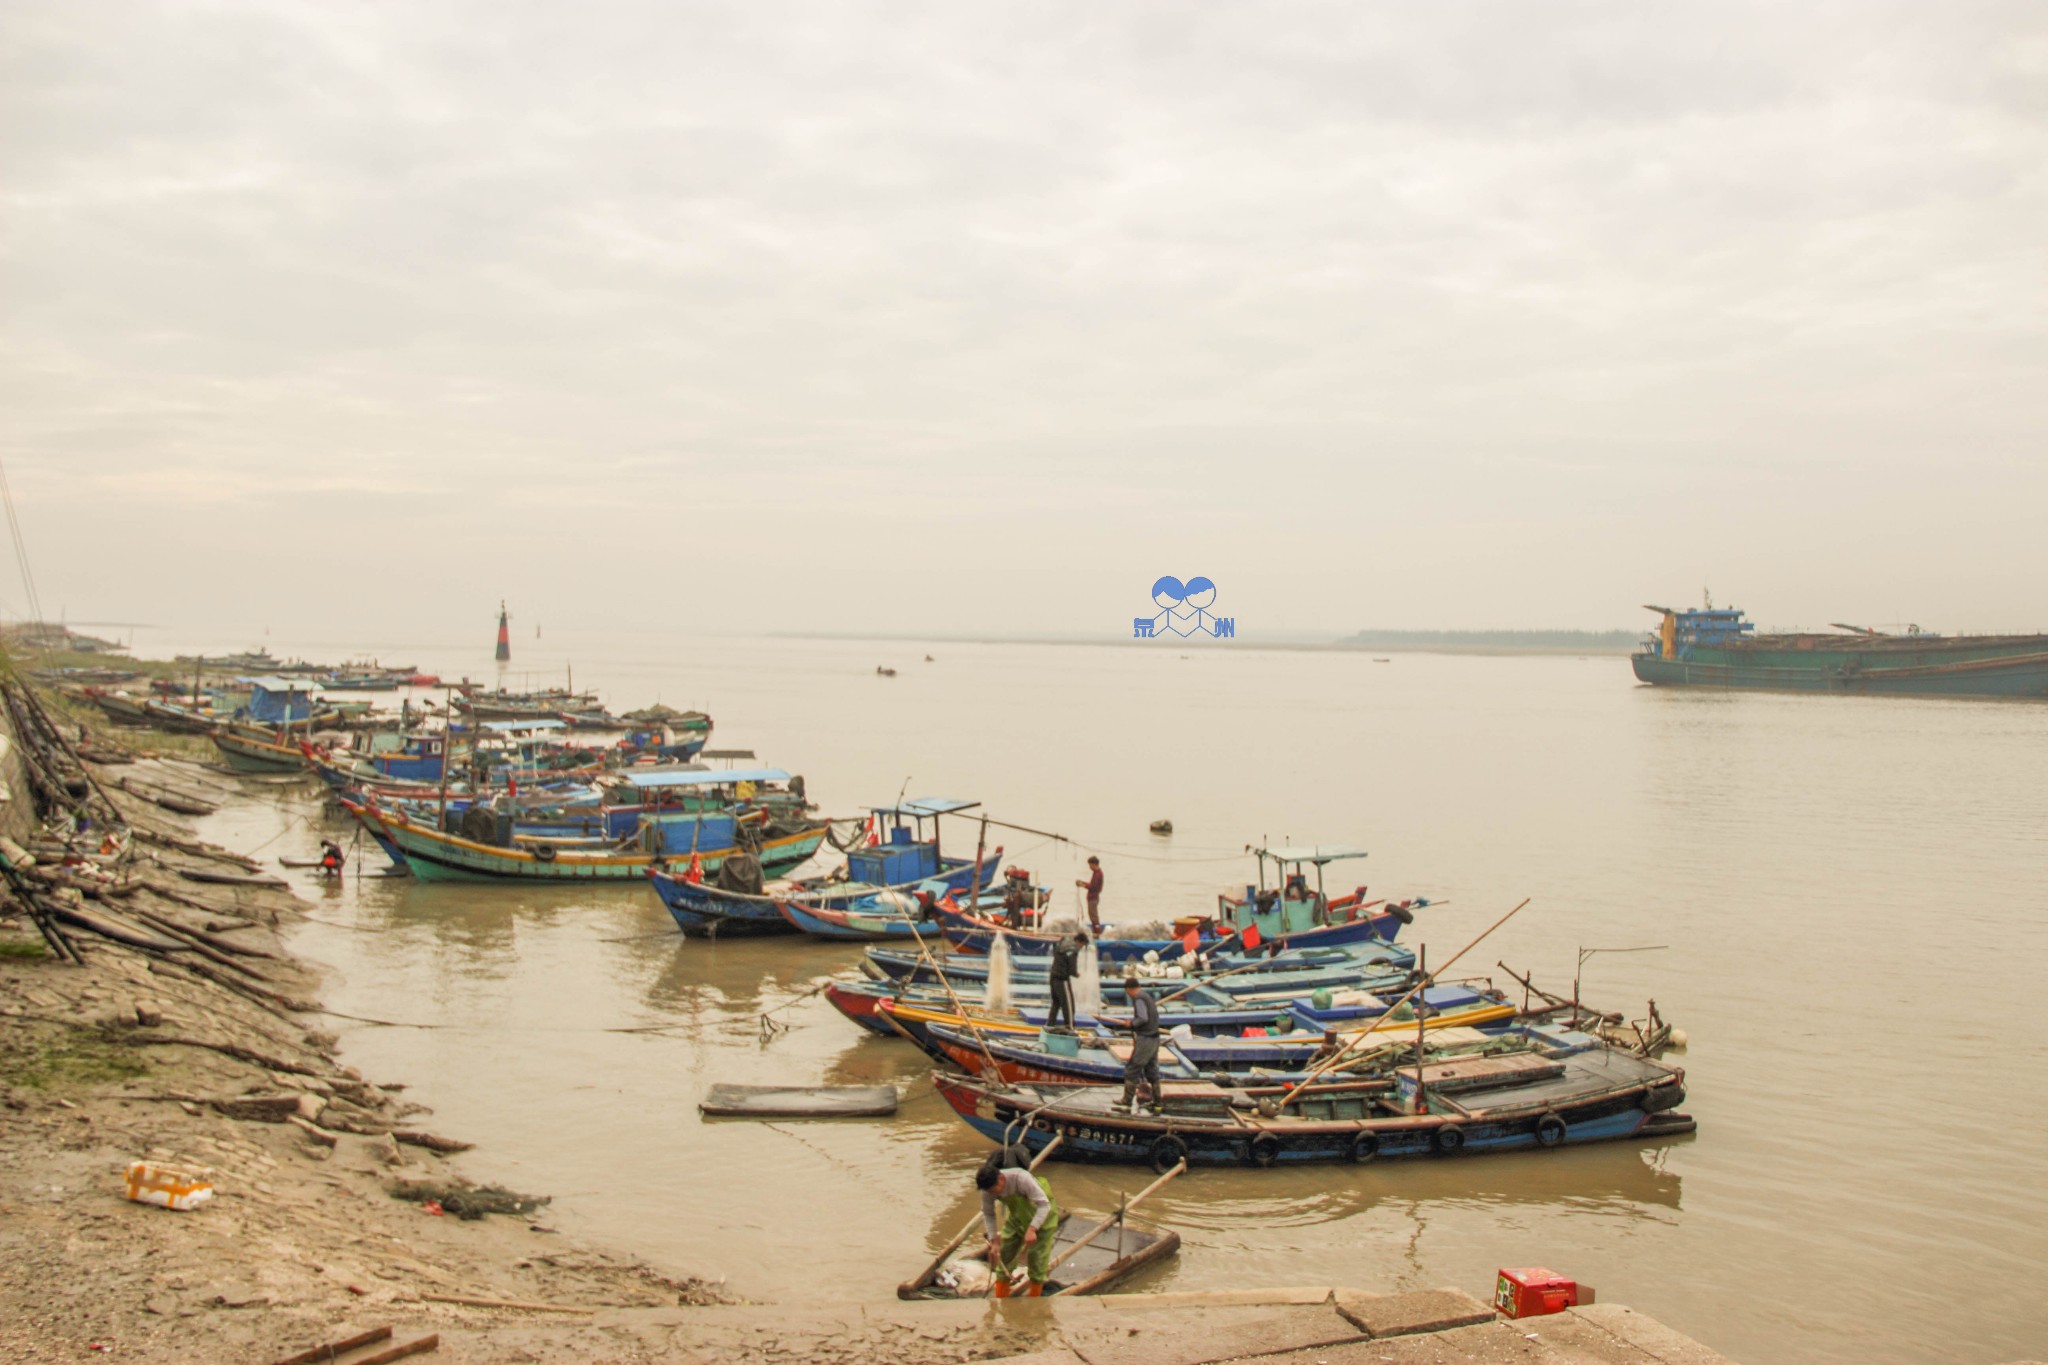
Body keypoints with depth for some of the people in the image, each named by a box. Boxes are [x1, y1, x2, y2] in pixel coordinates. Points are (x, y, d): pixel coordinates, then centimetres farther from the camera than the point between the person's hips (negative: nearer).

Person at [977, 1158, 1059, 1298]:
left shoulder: (1021, 1178, -38)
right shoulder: (989, 1186, -22)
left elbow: (1044, 1204, -35)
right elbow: (988, 1214, -7)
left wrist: (1032, 1230, -44)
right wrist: (994, 1241, -13)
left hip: (1042, 1217, -5)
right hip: (1017, 1218, 5)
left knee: (1037, 1264, -2)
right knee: (1003, 1259, 2)